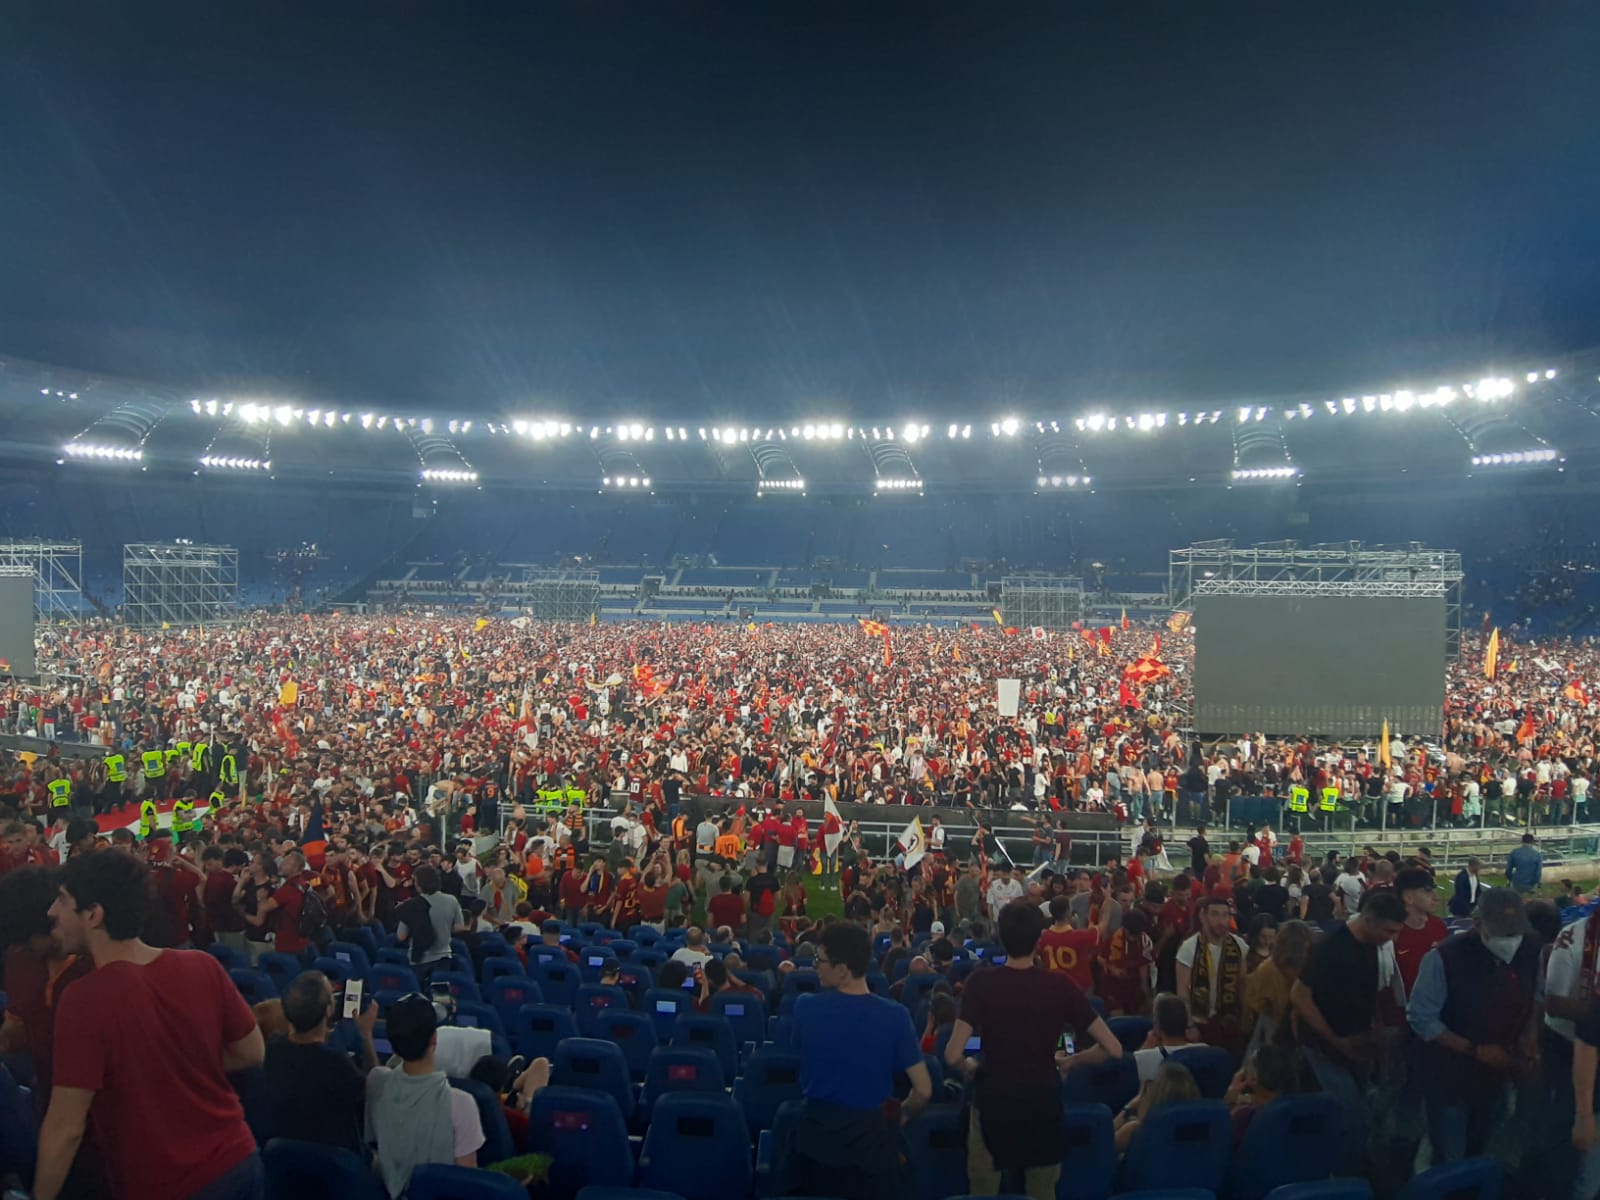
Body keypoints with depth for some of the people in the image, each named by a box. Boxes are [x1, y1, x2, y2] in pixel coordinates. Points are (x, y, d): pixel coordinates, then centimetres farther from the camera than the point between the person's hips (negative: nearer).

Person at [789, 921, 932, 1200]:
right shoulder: (894, 1015, -16)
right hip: (872, 1137, -1)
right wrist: (901, 1114, 7)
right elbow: (924, 1091, -13)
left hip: (817, 1135, 1)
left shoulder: (805, 1007, -13)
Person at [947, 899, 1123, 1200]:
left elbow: (953, 1055, -20)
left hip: (994, 1101, -2)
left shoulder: (980, 982, -16)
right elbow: (1114, 1049, -8)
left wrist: (969, 1066, 1)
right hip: (1044, 1101, 2)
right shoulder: (1059, 984, -10)